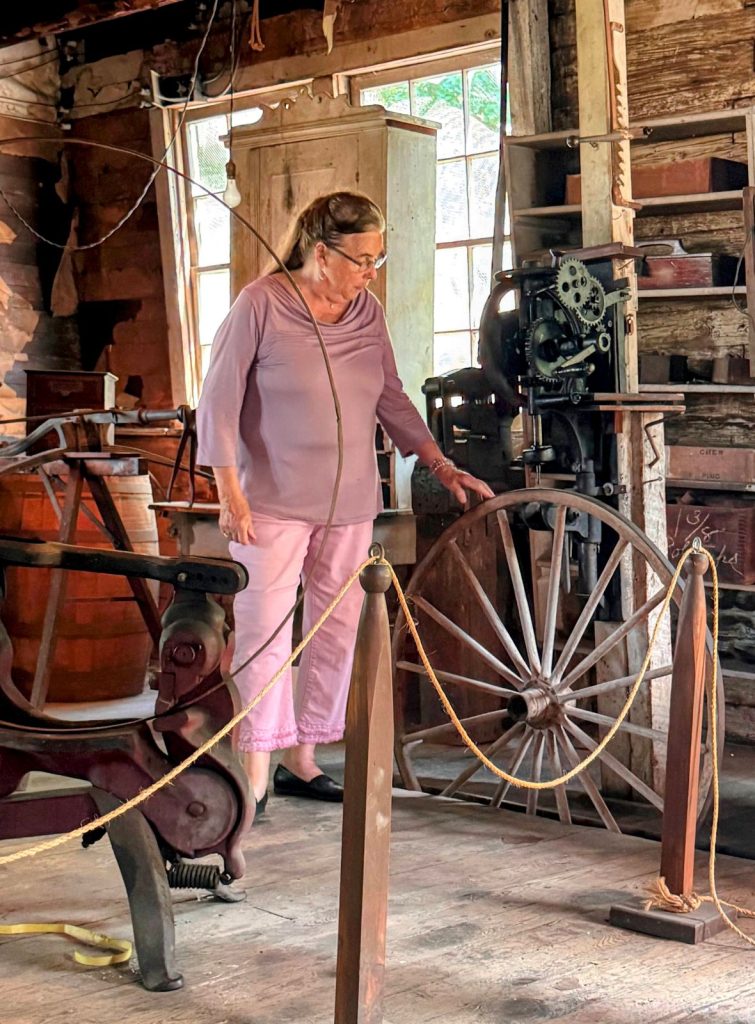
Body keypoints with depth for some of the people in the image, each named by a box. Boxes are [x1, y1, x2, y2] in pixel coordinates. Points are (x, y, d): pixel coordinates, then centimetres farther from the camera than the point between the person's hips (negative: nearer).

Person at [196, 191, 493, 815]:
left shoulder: (368, 312, 5)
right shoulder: (262, 305, -11)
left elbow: (392, 400, 14)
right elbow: (219, 402, -9)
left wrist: (442, 466, 7)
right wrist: (231, 494, -15)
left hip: (350, 505, 6)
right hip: (274, 504, -6)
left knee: (337, 630, 9)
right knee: (265, 633, -5)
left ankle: (302, 761, 21)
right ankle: (255, 776, 3)